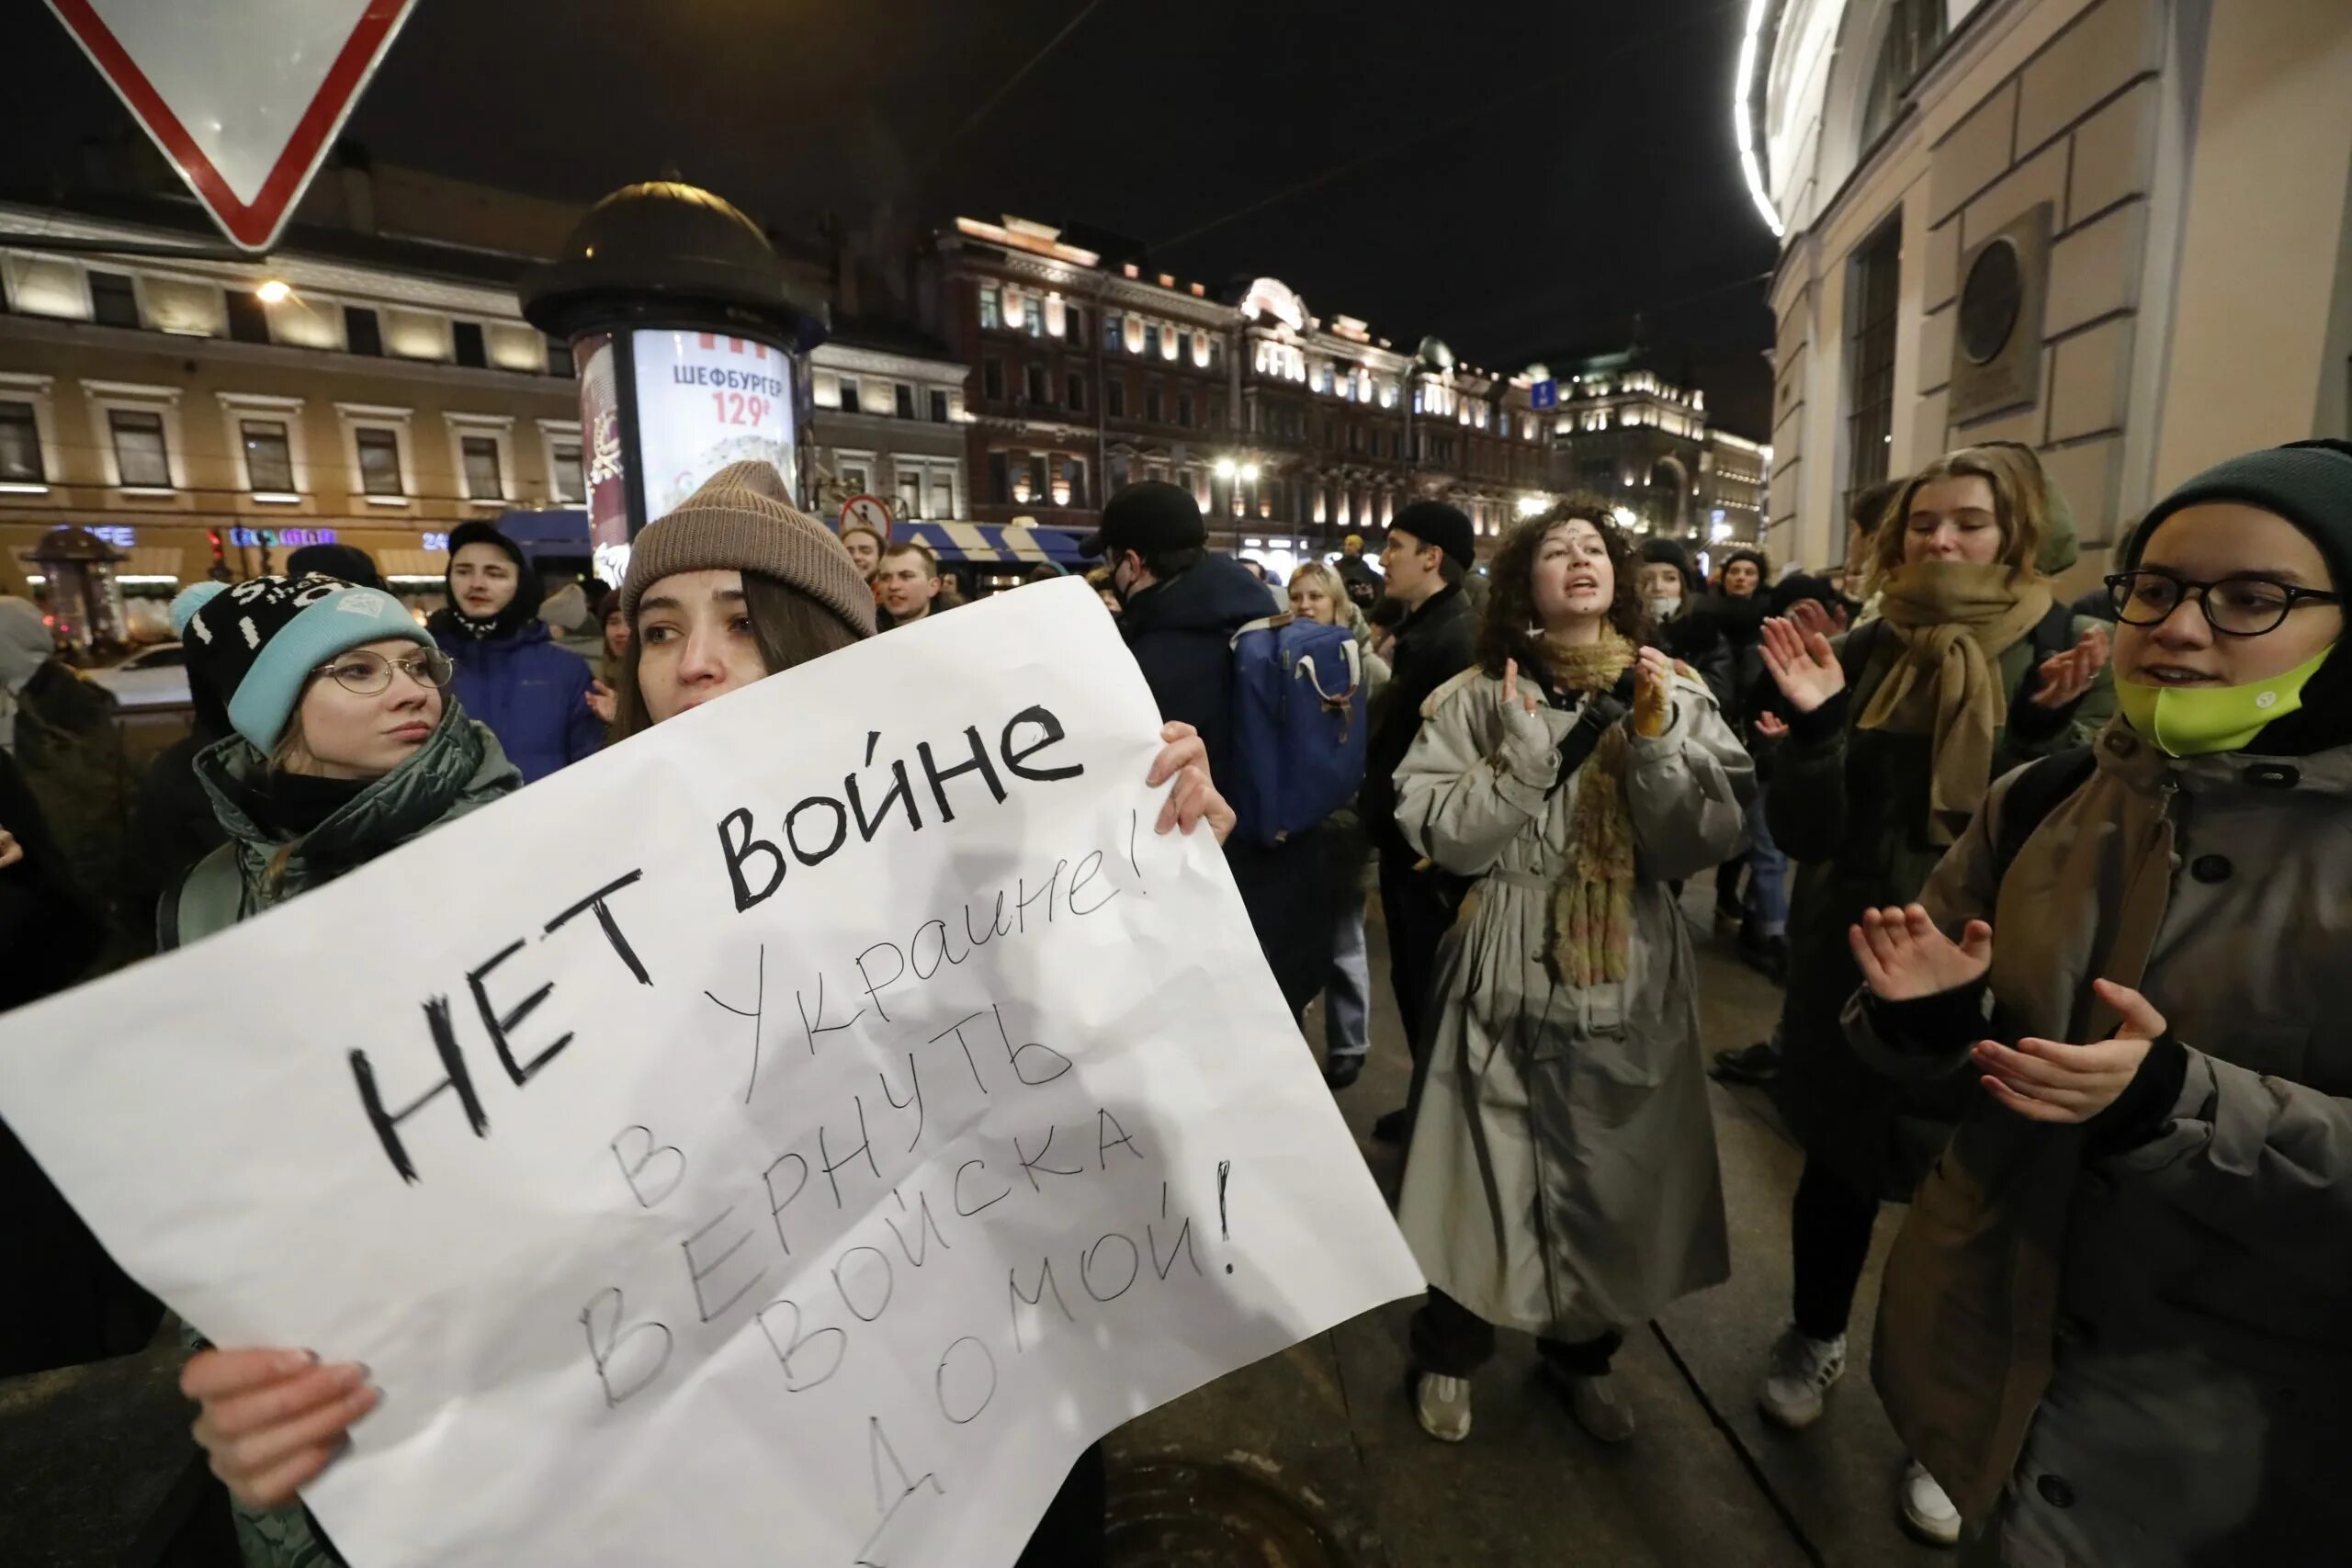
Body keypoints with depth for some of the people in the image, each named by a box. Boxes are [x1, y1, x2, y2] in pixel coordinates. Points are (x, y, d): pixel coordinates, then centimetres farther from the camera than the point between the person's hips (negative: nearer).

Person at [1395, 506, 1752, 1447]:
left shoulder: (1675, 695, 1)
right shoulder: (1480, 698, -4)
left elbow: (1701, 845, -6)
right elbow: (1442, 838, -10)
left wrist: (1657, 740, -18)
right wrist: (1526, 753, -20)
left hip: (1630, 976, 2)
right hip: (1510, 974, -2)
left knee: (1614, 1177, 15)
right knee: (1489, 1171, 9)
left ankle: (1581, 1350, 43)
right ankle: (1450, 1350, 35)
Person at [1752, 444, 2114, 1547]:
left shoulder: (2066, 656, -5)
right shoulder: (1863, 652, -2)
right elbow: (1800, 834, -8)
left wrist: (2054, 730, -24)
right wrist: (1813, 724, -23)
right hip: (1850, 966, 1)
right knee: (1837, 1160, 17)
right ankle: (1813, 1339, 42)